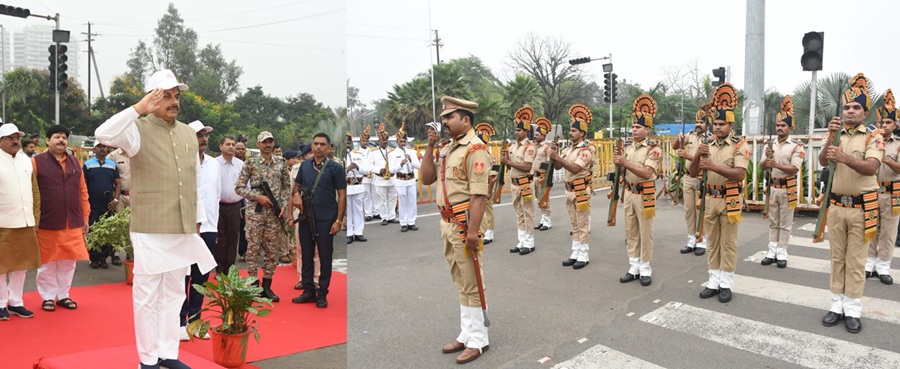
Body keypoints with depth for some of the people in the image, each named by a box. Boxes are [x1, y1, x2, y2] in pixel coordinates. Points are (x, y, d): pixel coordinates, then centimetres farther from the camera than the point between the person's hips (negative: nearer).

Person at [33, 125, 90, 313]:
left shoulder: (75, 163, 11)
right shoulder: (37, 162, -4)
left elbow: (82, 192, 13)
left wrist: (85, 217, 11)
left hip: (73, 223, 4)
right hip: (46, 224, -4)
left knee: (68, 262, 11)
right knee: (47, 263, 7)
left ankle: (63, 295, 24)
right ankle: (48, 297, 20)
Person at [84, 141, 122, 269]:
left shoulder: (112, 165, 10)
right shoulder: (88, 164, 3)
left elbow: (118, 183, 11)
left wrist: (115, 199, 0)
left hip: (108, 205, 2)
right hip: (92, 205, -2)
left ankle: (103, 258, 12)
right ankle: (94, 259, 10)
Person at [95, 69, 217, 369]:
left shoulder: (189, 134, 11)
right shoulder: (139, 130, -6)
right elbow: (103, 135, -27)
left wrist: (198, 219, 15)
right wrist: (139, 108, -25)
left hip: (183, 230, 6)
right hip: (151, 230, -6)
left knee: (174, 293, 14)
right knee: (147, 295, 3)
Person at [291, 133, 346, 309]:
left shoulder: (336, 168, -5)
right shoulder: (305, 165, 7)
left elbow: (342, 195, -5)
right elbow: (297, 185, 20)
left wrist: (338, 221, -11)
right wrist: (296, 194, -5)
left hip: (326, 219, -4)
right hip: (305, 217, 4)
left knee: (325, 257, 4)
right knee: (306, 255, 11)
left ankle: (322, 294, 15)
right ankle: (308, 291, 23)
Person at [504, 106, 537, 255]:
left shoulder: (529, 147, -13)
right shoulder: (512, 146, 10)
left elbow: (527, 167, -22)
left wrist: (509, 162, -21)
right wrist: (506, 159, -6)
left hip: (525, 184, -8)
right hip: (514, 183, 8)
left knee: (527, 214, 0)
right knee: (519, 214, 12)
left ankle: (529, 243, 7)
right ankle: (522, 242, 19)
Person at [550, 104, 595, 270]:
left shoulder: (586, 149, -13)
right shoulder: (568, 149, 11)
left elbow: (575, 168, -24)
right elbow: (557, 167, 10)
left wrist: (557, 157, -24)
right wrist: (554, 155, -7)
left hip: (581, 191, -8)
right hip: (569, 191, 8)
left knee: (583, 225, -1)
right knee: (575, 224, 13)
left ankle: (583, 256, 5)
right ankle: (575, 254, 19)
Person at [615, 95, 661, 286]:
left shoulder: (654, 148, -12)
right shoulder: (628, 145, 7)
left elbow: (646, 173, -22)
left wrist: (626, 163, -25)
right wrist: (620, 164, -9)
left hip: (645, 194, -6)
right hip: (629, 192, 6)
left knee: (645, 233, 2)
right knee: (631, 232, 10)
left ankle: (645, 270, 12)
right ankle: (634, 268, 19)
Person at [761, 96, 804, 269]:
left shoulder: (796, 146, -7)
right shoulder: (772, 145, 10)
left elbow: (794, 169, -17)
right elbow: (763, 167, 7)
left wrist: (776, 165, -29)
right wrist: (767, 158, -13)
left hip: (787, 188, -5)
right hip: (773, 187, 5)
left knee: (785, 223, 2)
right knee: (773, 222, 9)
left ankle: (782, 254, 7)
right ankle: (772, 252, 14)